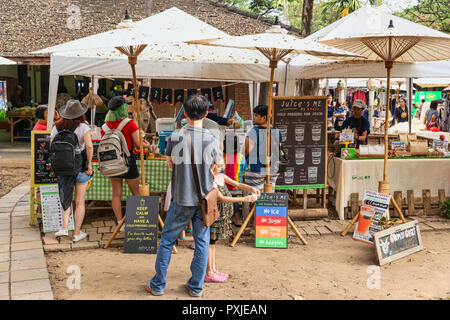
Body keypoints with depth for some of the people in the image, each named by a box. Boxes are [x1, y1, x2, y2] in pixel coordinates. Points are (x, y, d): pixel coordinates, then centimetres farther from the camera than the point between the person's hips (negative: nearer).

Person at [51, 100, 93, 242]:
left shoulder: (56, 128, 0)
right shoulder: (83, 127, -11)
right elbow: (89, 146, -24)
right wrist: (89, 164, -13)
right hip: (80, 167, -3)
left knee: (66, 198, 20)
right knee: (80, 202, 8)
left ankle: (64, 228, 6)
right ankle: (77, 233, 14)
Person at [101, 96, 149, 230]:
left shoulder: (105, 126, 1)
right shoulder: (130, 124, -13)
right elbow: (138, 144, -12)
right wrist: (147, 145, 8)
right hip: (127, 161, -4)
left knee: (116, 194, 9)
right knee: (136, 193, 10)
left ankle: (120, 223, 12)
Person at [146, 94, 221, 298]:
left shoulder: (175, 137, -11)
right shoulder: (212, 141, -7)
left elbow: (170, 165, 1)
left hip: (181, 199, -1)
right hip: (204, 199, 1)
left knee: (167, 241, 12)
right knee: (202, 243, 11)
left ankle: (158, 285, 20)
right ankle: (196, 287, 20)